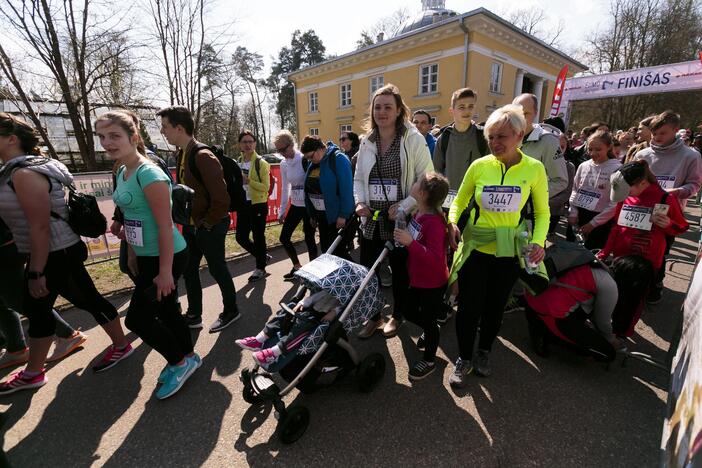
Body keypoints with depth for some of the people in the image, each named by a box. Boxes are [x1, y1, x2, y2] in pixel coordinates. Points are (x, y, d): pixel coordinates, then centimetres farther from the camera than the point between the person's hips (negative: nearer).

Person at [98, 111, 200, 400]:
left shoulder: (149, 174, -20)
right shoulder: (122, 172, 8)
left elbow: (165, 226, -22)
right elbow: (131, 219, 16)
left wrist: (165, 272, -21)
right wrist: (132, 255, 19)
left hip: (166, 257, -9)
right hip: (146, 257, 9)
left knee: (137, 317, 1)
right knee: (166, 310, 18)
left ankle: (181, 361, 21)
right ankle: (187, 358, 36)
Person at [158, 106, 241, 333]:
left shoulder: (202, 156, -21)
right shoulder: (182, 154, 7)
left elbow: (221, 199, -25)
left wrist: (206, 223, -14)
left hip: (209, 227, -9)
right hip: (191, 226, 9)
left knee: (217, 270, 7)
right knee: (189, 270, 16)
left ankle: (231, 311, 29)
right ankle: (193, 315, 33)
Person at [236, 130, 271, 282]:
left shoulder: (261, 163, -8)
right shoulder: (238, 162, 9)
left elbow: (266, 187, -15)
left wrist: (249, 181, -25)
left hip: (258, 205, -6)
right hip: (243, 205, 6)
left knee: (258, 237, 2)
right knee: (241, 237, 9)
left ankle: (260, 269, 20)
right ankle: (263, 256, 32)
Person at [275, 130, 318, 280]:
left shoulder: (304, 160, -13)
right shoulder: (284, 164, 6)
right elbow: (285, 188, 13)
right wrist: (282, 211, 14)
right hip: (295, 206, 7)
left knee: (309, 239, 1)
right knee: (284, 237, 10)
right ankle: (297, 266, 28)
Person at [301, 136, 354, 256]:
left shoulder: (338, 159, -14)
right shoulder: (313, 164, 8)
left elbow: (346, 189, -19)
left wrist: (343, 215, -21)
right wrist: (312, 214, 15)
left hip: (337, 215, -8)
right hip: (321, 214, 8)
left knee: (338, 250, -2)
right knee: (326, 249, 15)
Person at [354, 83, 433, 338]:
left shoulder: (413, 139, -6)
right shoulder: (367, 142, 9)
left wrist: (404, 206, -17)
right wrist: (360, 202, -3)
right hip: (372, 220, 4)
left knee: (400, 271, 12)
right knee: (367, 269, 8)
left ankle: (397, 316, 36)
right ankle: (373, 316, 32)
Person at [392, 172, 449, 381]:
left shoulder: (434, 222, -29)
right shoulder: (419, 213, -3)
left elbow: (435, 258, -35)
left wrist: (410, 242, -41)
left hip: (433, 283, -8)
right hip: (418, 278, 8)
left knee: (428, 320, 11)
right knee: (409, 312, 23)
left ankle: (429, 361, 34)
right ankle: (429, 331, 52)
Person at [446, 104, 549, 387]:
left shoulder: (534, 169, -5)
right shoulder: (479, 166, -6)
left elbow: (542, 212, 4)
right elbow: (459, 200, 5)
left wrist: (538, 241, -13)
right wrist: (452, 223, -14)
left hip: (510, 251, 1)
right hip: (475, 247, -1)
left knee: (495, 306, 17)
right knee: (468, 307, 2)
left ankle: (484, 353, 42)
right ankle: (464, 359, 26)